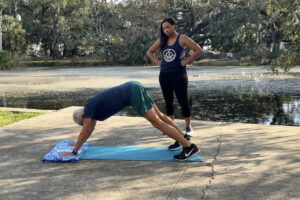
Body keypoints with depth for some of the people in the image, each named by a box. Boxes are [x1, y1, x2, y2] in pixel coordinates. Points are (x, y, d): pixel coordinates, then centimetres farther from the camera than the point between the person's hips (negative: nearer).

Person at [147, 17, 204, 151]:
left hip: (179, 74, -5)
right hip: (164, 75, 6)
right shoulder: (162, 40, 9)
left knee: (183, 101, -1)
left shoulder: (182, 39, -6)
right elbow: (149, 52, 20)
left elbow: (199, 50, -12)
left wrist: (186, 61, -12)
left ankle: (188, 127, 14)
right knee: (168, 103, 10)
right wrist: (158, 62, 6)